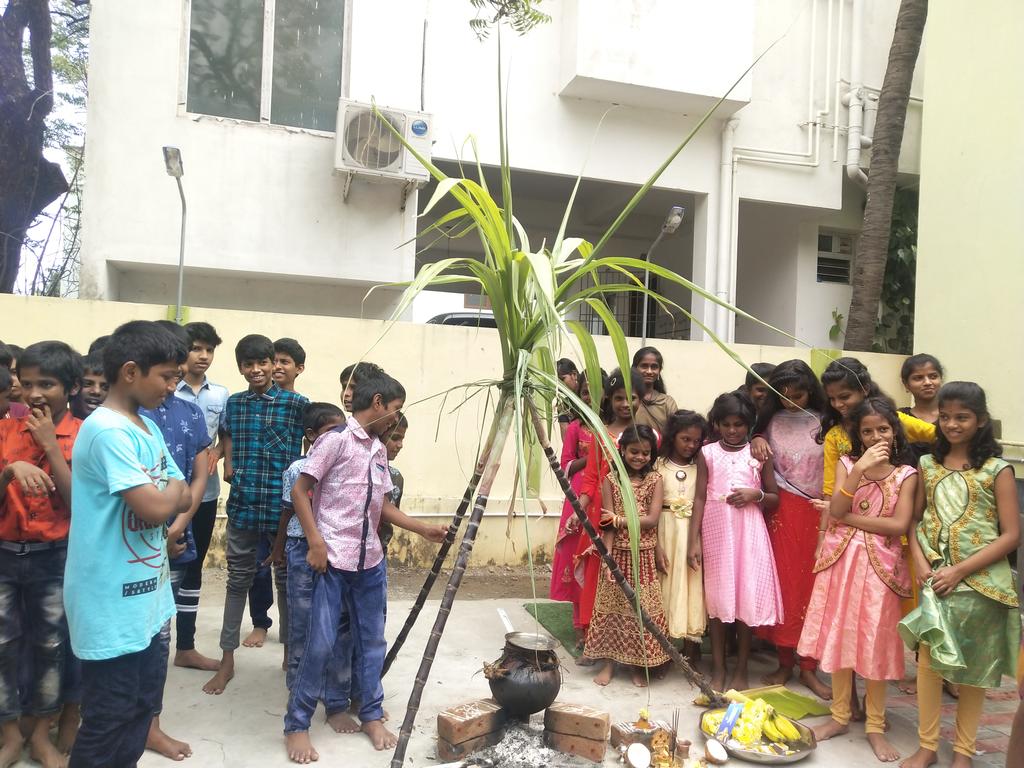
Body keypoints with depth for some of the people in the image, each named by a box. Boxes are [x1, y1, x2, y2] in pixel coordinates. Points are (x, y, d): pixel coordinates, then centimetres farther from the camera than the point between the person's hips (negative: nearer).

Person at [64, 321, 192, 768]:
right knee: (109, 717, 6)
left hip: (142, 595, 9)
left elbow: (182, 498, 11)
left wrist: (167, 495, -10)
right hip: (112, 603, -9)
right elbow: (154, 508, -26)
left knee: (144, 698, 22)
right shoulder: (107, 430, -22)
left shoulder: (146, 427, 8)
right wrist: (175, 490, -6)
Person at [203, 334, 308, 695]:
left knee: (287, 579, 10)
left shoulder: (296, 403, -4)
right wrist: (228, 465, 2)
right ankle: (227, 660, 22)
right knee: (238, 579, 11)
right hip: (242, 503, 3)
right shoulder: (233, 403, 7)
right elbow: (228, 437, 19)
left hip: (284, 504, -3)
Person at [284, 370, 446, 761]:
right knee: (321, 644, -2)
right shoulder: (337, 439, -10)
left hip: (370, 561, 7)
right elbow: (300, 491, -10)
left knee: (372, 641, 13)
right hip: (333, 560, -7)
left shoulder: (379, 450, 13)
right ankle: (296, 725, 15)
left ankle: (372, 716, 29)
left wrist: (425, 529, 12)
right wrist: (316, 543, -16)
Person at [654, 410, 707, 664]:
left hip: (694, 535, 2)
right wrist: (657, 546, -9)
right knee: (667, 588, 2)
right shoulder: (659, 466, 0)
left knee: (693, 590, 5)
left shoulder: (701, 467, 7)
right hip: (666, 533, -2)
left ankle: (691, 657, 17)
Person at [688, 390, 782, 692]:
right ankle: (718, 669, 18)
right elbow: (700, 498, 0)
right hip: (715, 532, 0)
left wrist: (755, 494, -13)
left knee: (747, 597, 2)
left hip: (748, 532, 0)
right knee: (716, 598, 5)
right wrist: (694, 541, -5)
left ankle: (741, 670, 17)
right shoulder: (707, 453, 2)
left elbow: (775, 498, 8)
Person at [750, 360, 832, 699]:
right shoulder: (771, 422, 5)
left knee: (811, 587, 0)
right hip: (781, 512, 1)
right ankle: (784, 662, 14)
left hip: (815, 512, -1)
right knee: (782, 585, 2)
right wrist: (756, 441, -7)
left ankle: (808, 667, 12)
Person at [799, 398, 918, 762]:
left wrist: (849, 519, -12)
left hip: (880, 565, -1)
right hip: (842, 561, 2)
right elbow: (836, 511, -11)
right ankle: (840, 716, 25)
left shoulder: (906, 473, -1)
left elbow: (900, 524, -12)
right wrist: (860, 469, -20)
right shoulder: (846, 463, 2)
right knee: (839, 637, 9)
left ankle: (875, 725, 22)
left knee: (875, 642, 5)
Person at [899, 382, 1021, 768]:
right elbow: (914, 520, 8)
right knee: (928, 660, 0)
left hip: (980, 581, -2)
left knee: (973, 667, 9)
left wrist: (960, 571, -14)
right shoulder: (928, 464, 5)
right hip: (934, 578, 2)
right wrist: (920, 563, -8)